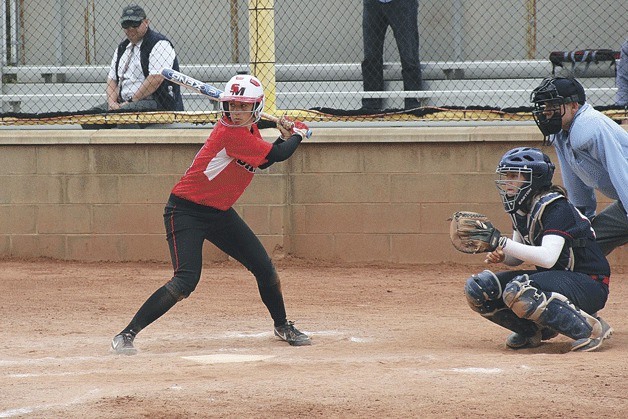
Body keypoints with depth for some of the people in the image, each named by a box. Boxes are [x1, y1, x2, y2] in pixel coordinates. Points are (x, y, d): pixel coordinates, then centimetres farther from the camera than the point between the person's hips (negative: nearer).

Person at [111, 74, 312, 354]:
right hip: (186, 212, -9)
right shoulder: (231, 133, -24)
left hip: (220, 213, 9)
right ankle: (126, 335, -18)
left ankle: (282, 326, 33)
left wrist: (285, 138, 5)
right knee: (186, 280, -23)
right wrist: (298, 134, -2)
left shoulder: (249, 130, 3)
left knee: (264, 268, 9)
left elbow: (263, 161, 19)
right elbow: (278, 155, -21)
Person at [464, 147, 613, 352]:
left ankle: (589, 328, -20)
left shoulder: (555, 207, -19)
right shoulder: (521, 208, 7)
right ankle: (534, 330, 9)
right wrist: (501, 256, -10)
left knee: (518, 293, -36)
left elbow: (548, 257, -31)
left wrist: (502, 242, -32)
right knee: (477, 288, -5)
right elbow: (518, 257, 14)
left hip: (588, 285, -8)